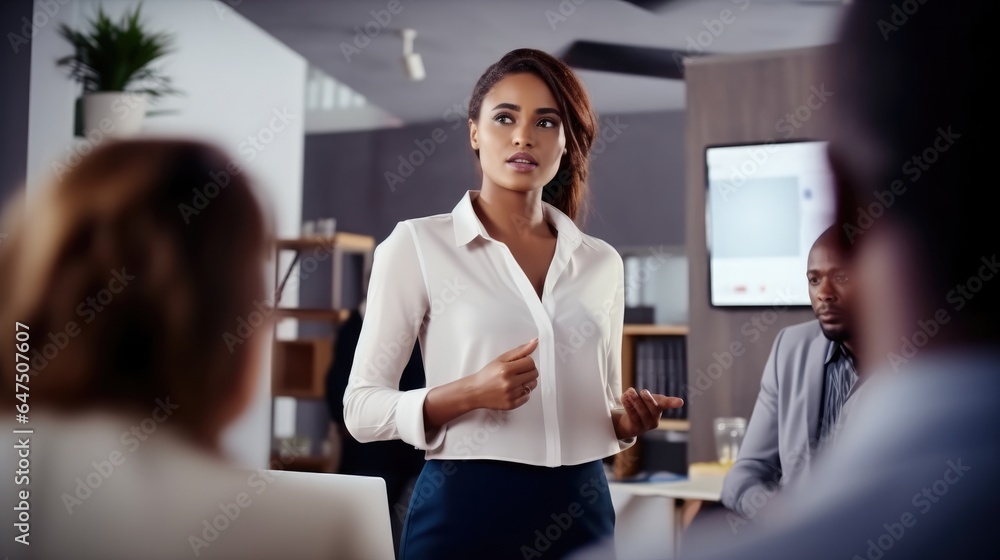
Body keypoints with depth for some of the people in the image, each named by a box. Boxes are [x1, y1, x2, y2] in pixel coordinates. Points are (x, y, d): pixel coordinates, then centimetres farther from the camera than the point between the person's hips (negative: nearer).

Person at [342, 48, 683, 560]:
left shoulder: (602, 262, 7)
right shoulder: (417, 243, -5)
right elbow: (361, 408, -6)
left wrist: (628, 420, -6)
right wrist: (469, 393, -21)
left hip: (579, 512, 4)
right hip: (465, 508, -3)